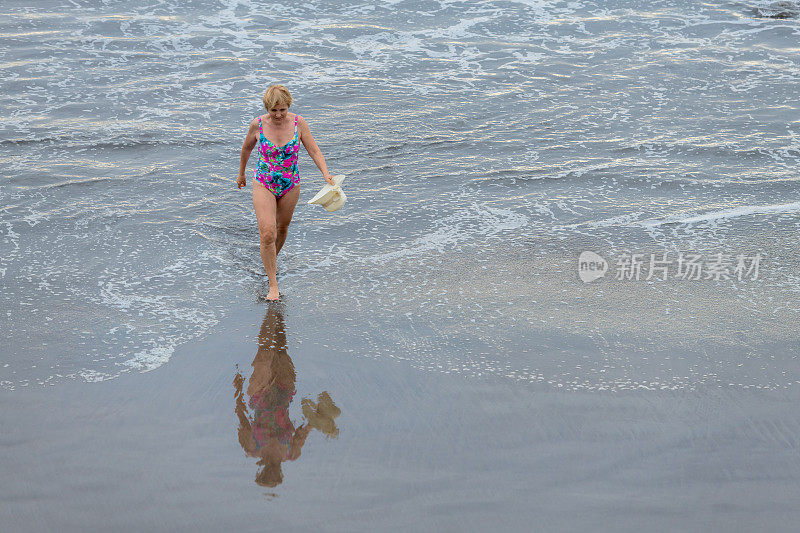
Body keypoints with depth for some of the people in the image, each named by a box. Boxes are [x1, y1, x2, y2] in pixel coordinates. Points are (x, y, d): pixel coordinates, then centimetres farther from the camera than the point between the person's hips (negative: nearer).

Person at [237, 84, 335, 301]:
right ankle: (273, 285, -6)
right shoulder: (258, 124, -12)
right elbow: (247, 147, 6)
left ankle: (273, 258, 51)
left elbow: (314, 150, -10)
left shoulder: (298, 123, -12)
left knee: (282, 228, 19)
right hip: (263, 185, -2)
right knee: (267, 234, -14)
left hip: (290, 185, 2)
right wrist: (241, 173, 18)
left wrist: (326, 174, -26)